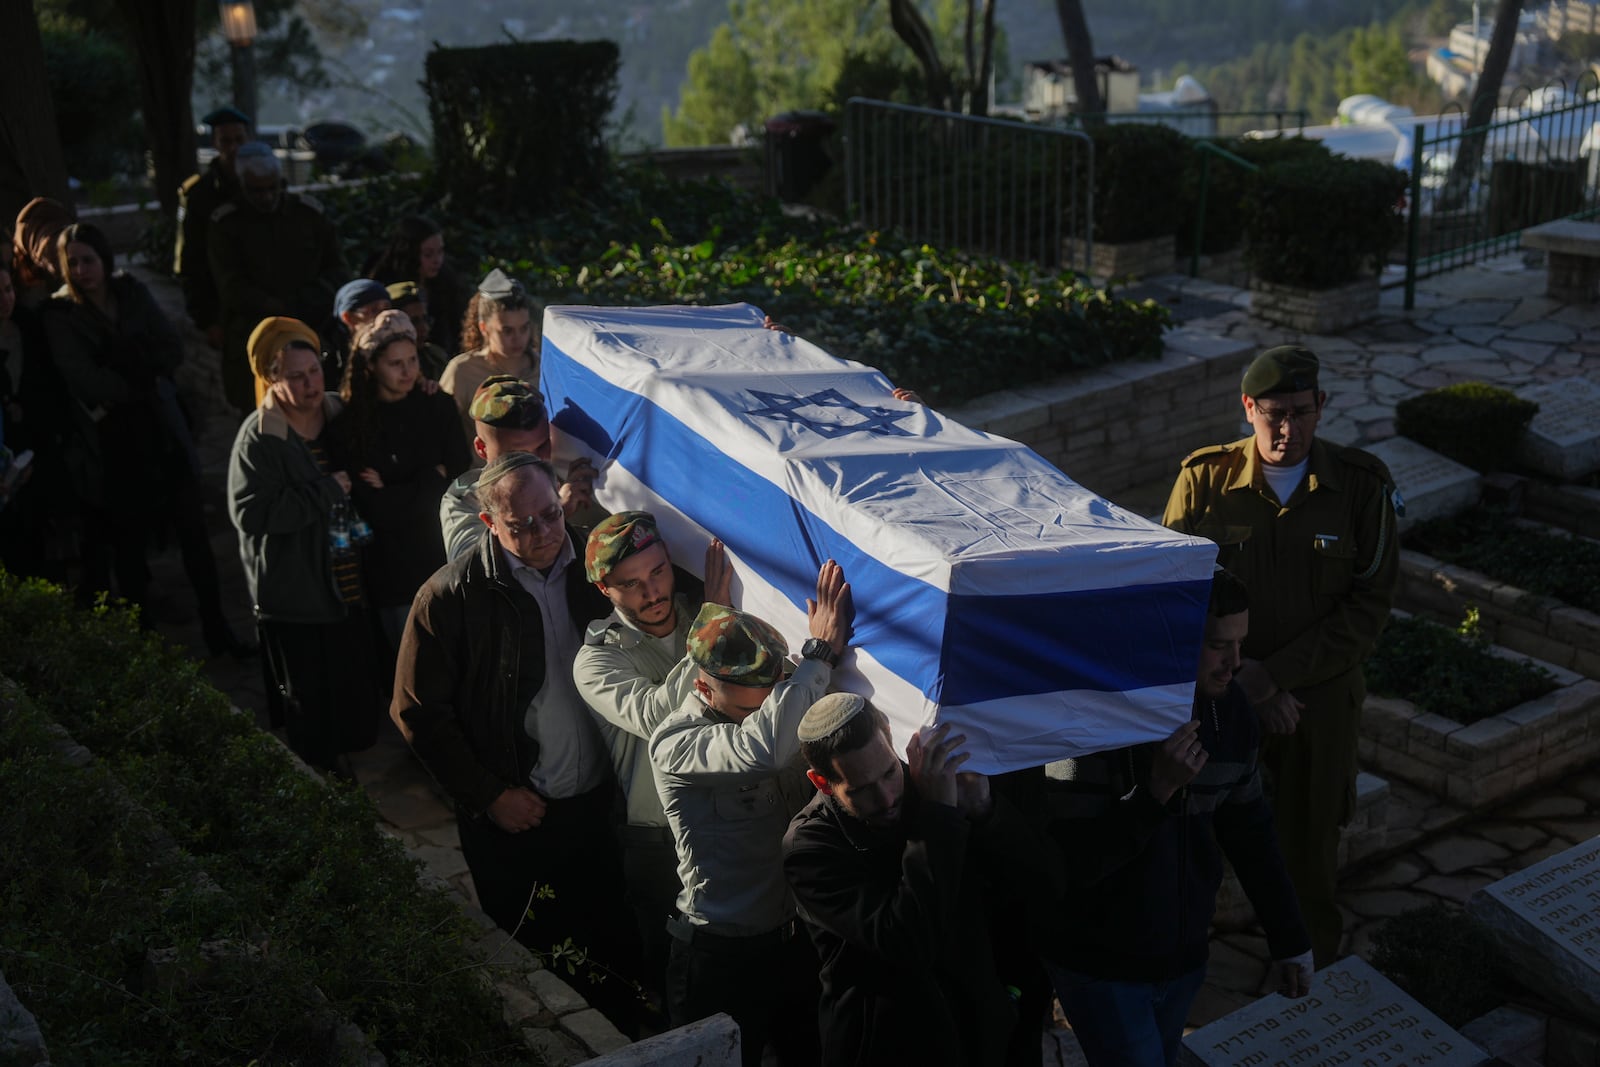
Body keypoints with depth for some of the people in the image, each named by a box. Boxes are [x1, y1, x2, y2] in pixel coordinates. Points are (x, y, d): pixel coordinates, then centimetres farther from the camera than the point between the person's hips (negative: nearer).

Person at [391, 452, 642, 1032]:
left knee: (615, 942, 17)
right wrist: (489, 796, -11)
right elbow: (418, 712, -10)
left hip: (596, 804, 3)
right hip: (513, 814, -3)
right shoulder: (450, 597, -15)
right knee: (530, 955, 14)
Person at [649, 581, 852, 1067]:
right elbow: (764, 748, -41)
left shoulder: (776, 721, -1)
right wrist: (821, 651, -34)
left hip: (795, 938, 6)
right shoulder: (674, 743, -22)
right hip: (722, 955, -5)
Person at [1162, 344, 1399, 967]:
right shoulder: (1204, 479, -9)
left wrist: (1276, 672, -15)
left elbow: (1371, 604, -8)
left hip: (1321, 697, 0)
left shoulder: (1363, 487, -8)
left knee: (1310, 845, 13)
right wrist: (1249, 683, -13)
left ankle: (1316, 963, 37)